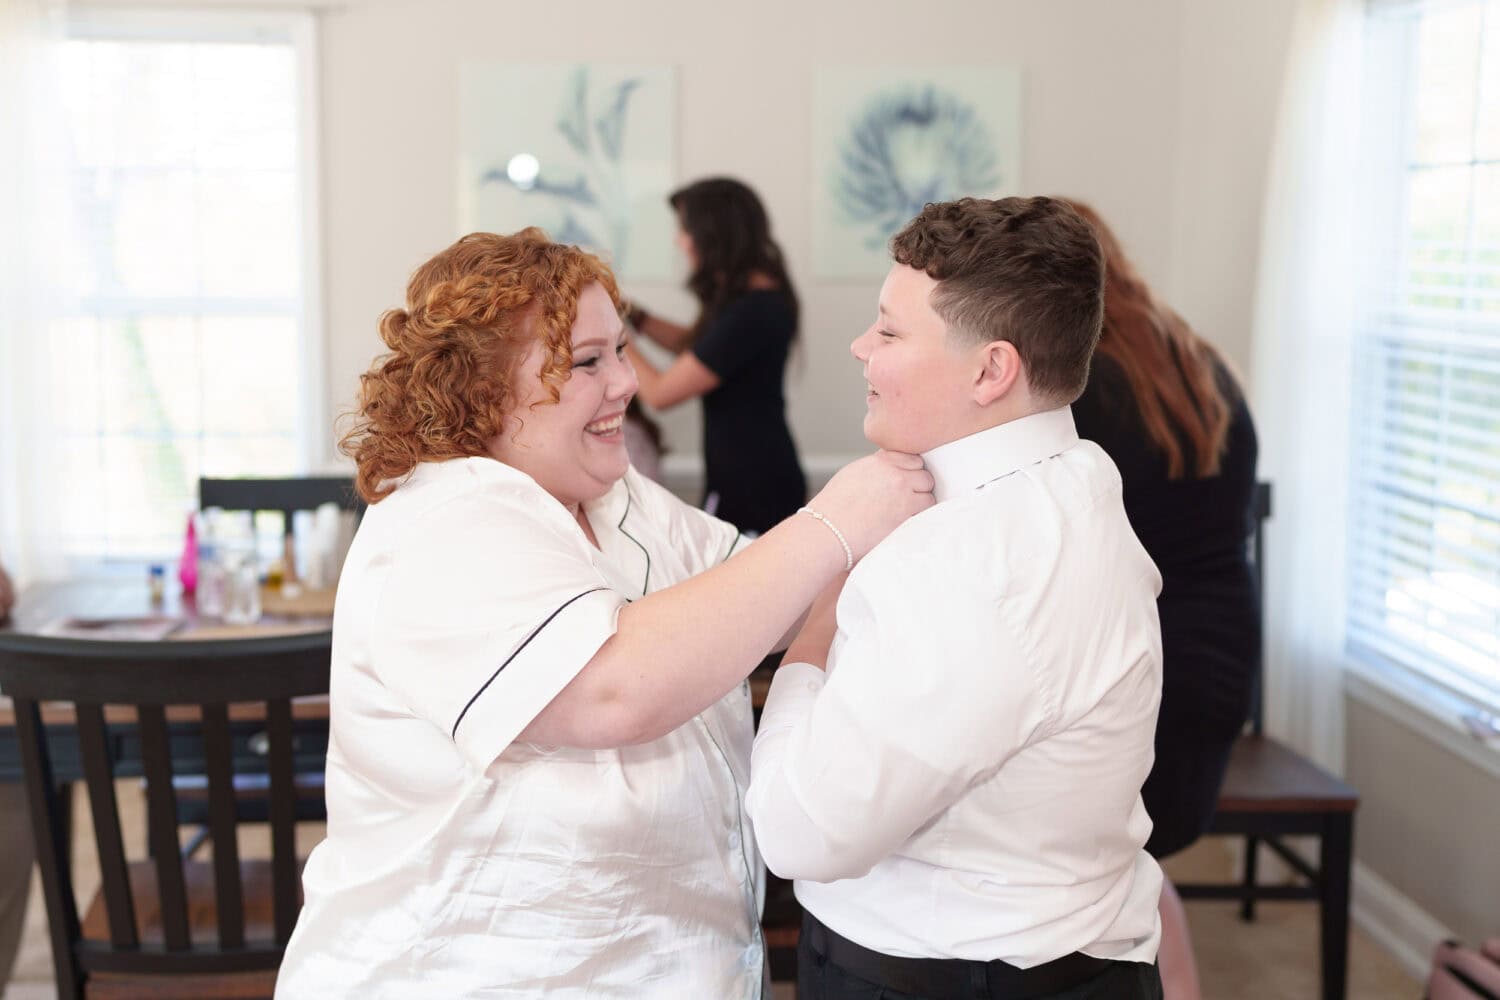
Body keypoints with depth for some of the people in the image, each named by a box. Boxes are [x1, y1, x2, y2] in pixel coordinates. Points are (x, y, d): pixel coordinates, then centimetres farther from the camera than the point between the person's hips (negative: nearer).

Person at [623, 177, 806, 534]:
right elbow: (695, 345, 26)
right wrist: (632, 314, 15)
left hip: (750, 486, -10)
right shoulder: (761, 293, 7)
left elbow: (659, 393, -17)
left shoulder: (752, 311, -23)